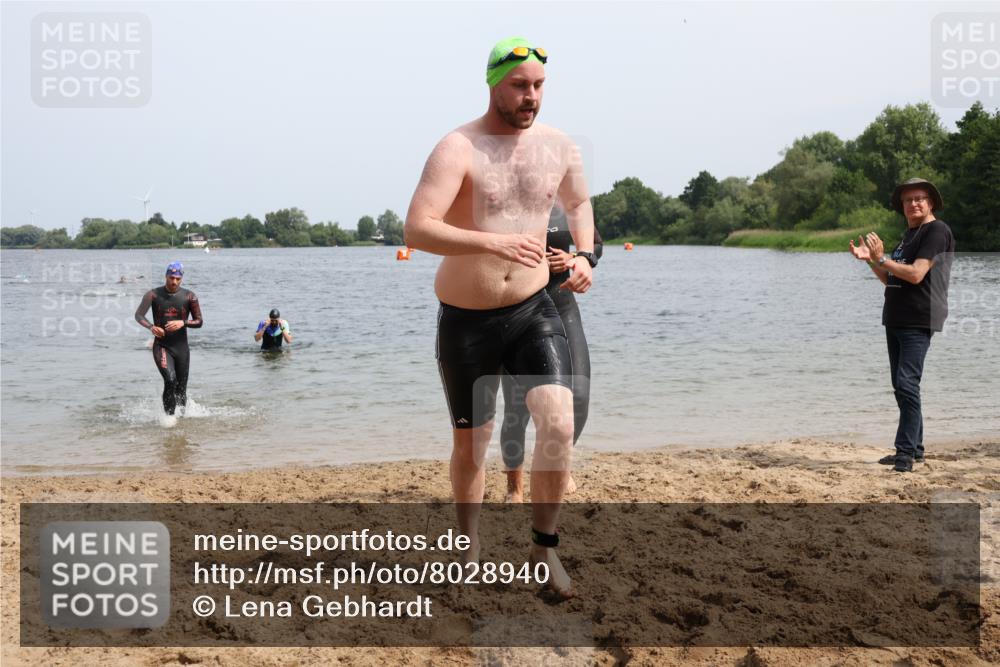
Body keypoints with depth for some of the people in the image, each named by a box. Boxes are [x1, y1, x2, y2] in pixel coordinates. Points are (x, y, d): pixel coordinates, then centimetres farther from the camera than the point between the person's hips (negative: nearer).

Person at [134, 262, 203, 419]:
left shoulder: (189, 297, 0)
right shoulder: (154, 295, -2)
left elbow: (199, 322, 1)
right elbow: (138, 315, -2)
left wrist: (183, 323, -19)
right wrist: (151, 327, -22)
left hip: (181, 348, 2)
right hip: (161, 346, -2)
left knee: (181, 388, 8)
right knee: (170, 380, -24)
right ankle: (168, 417, -13)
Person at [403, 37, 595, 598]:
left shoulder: (559, 146, 1)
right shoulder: (458, 149, -16)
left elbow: (579, 202, 22)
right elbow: (416, 230, -28)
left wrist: (585, 256, 5)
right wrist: (492, 242, -39)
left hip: (534, 310, 3)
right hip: (466, 321, -2)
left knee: (560, 424, -16)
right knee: (471, 444, 12)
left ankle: (546, 547, 3)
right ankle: (471, 546, 35)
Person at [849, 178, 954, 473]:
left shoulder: (937, 230, -8)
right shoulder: (908, 235, 20)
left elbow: (916, 274, -19)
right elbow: (890, 280, 22)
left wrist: (882, 258, -15)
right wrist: (869, 260, 9)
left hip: (918, 321, -9)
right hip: (895, 320, 9)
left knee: (907, 383, -16)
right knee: (901, 385, 11)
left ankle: (906, 452, -15)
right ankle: (914, 448, 19)